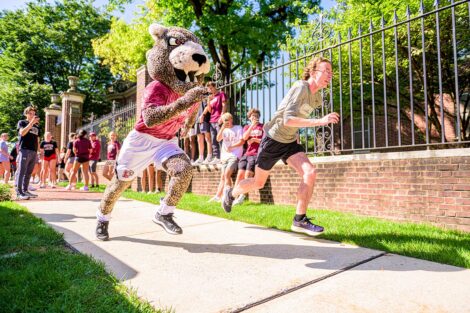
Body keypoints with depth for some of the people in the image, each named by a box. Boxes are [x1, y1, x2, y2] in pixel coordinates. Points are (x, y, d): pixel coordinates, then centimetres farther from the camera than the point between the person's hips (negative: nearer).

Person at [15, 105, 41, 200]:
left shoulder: (37, 126, 21)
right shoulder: (22, 122, 7)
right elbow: (22, 133, -13)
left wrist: (38, 151, 16)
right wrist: (31, 123, -17)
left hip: (34, 152, 5)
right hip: (24, 150, -5)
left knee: (28, 173, 8)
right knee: (22, 172, -8)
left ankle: (25, 190, 14)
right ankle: (19, 192, -7)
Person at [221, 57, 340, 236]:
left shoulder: (317, 97, 5)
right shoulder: (300, 87, -21)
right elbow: (288, 120, -34)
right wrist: (320, 121, -38)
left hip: (290, 142, 7)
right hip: (273, 139, -7)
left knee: (310, 173, -17)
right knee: (258, 183, 7)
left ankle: (300, 220, -8)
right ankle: (230, 193, 37)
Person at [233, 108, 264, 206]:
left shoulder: (263, 127, 11)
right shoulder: (247, 127, 21)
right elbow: (245, 137, 0)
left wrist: (254, 139, -3)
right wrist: (252, 125, -7)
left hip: (257, 154, -4)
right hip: (247, 154, 4)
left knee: (248, 173, -20)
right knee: (240, 173, -12)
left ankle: (242, 197, -21)